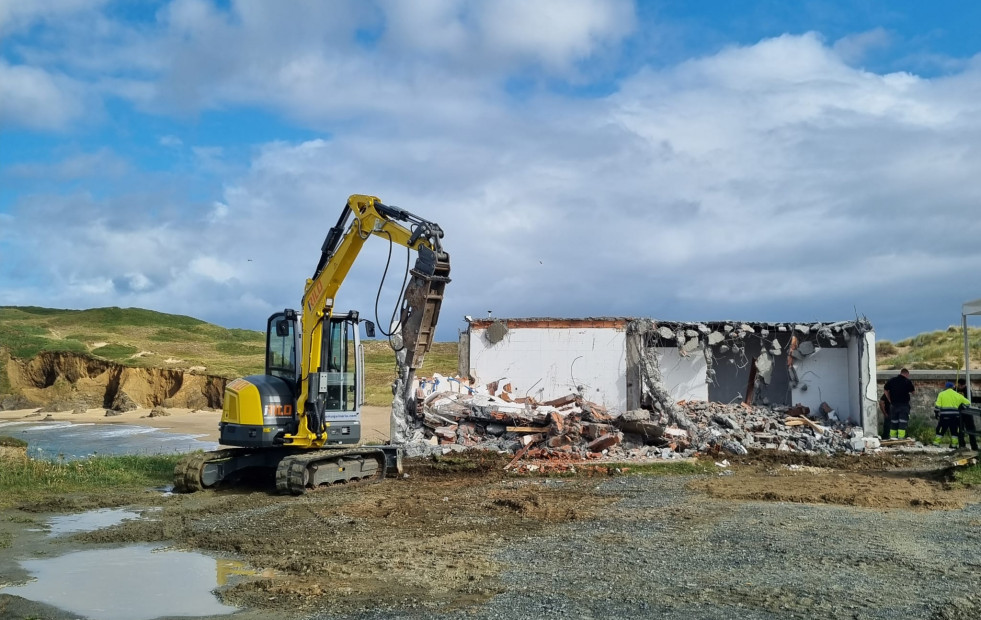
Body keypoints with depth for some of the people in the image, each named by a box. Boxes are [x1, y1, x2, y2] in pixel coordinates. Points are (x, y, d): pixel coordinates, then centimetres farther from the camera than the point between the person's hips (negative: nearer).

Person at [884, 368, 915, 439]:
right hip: (904, 404, -4)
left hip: (893, 404, 4)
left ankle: (892, 437, 14)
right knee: (903, 422, -2)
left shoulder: (891, 380, 5)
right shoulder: (907, 381, -6)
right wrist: (914, 388, 25)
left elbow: (886, 391, 9)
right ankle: (901, 437, -8)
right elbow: (913, 391, 4)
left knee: (894, 421, 12)